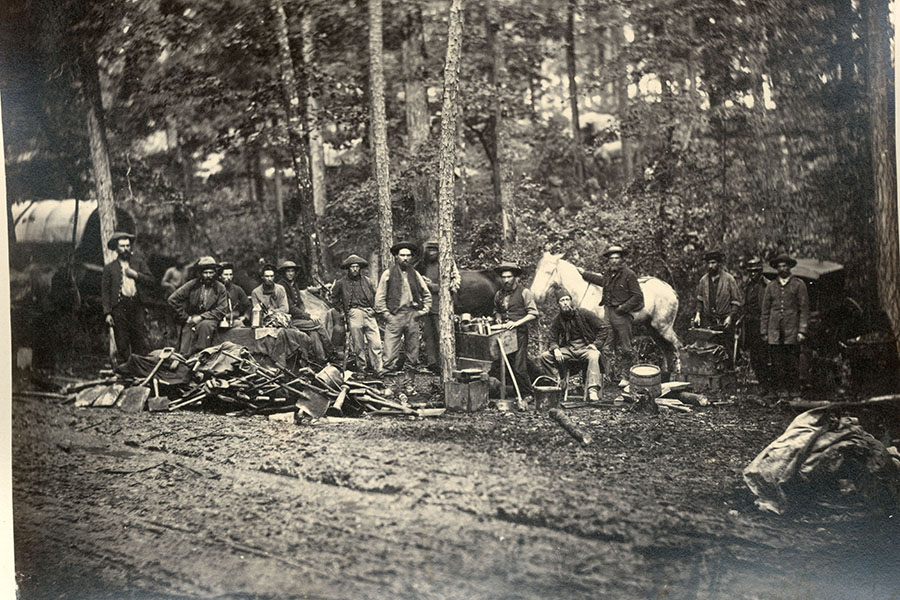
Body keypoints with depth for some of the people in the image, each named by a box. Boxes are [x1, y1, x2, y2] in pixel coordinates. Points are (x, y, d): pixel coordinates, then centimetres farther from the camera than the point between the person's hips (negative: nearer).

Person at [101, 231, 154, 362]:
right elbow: (105, 291, 5)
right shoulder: (109, 267, 9)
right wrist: (107, 313, -4)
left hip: (137, 306, 1)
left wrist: (136, 275, -10)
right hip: (119, 308, -1)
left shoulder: (138, 262, 14)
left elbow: (151, 281, 6)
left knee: (141, 344, -3)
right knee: (122, 345, -2)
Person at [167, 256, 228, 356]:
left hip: (209, 319, -1)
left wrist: (201, 317, -12)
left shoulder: (220, 288, 3)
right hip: (191, 320, 1)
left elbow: (220, 311, -1)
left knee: (205, 325, -36)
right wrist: (185, 317, -4)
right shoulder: (192, 285, 3)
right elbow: (172, 299, 1)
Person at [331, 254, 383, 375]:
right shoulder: (342, 282, 6)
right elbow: (334, 297, 19)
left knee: (376, 344, -6)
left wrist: (373, 308, 11)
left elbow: (375, 295, 23)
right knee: (358, 345, 1)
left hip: (369, 314, 2)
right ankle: (362, 369, 10)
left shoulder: (366, 281, 11)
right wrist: (342, 310, 11)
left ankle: (379, 369, -4)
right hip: (354, 315, -2)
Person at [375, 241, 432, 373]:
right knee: (390, 353, -9)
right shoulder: (388, 274, 4)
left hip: (412, 315, 4)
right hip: (394, 316, -4)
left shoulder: (415, 274, 13)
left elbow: (427, 295, 21)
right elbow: (380, 297, 3)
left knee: (413, 350, 6)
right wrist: (386, 314, -5)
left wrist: (423, 311, 9)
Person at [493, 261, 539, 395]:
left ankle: (528, 395, 1)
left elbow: (533, 314, -6)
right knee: (503, 367, 1)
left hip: (519, 333, -5)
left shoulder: (524, 292, -3)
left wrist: (516, 323, -15)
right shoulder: (499, 294, 14)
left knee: (519, 368, -10)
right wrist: (498, 318, 8)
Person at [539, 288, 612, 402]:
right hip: (568, 349, 4)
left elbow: (604, 327, -3)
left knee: (594, 356, -39)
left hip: (586, 347, -4)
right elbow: (553, 340, 8)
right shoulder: (557, 320, 5)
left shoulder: (584, 314, -5)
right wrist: (555, 350, -15)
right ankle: (559, 381, -13)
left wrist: (596, 344, -12)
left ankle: (593, 390, -42)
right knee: (545, 356, -16)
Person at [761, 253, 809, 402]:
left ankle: (795, 394, 4)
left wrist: (802, 331, -5)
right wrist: (764, 332, 9)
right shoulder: (771, 286, 13)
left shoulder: (798, 284, 5)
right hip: (774, 331, 2)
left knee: (792, 363, -3)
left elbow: (804, 309, 3)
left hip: (792, 330, -2)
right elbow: (765, 311, 15)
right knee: (777, 364, -1)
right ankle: (782, 392, 5)